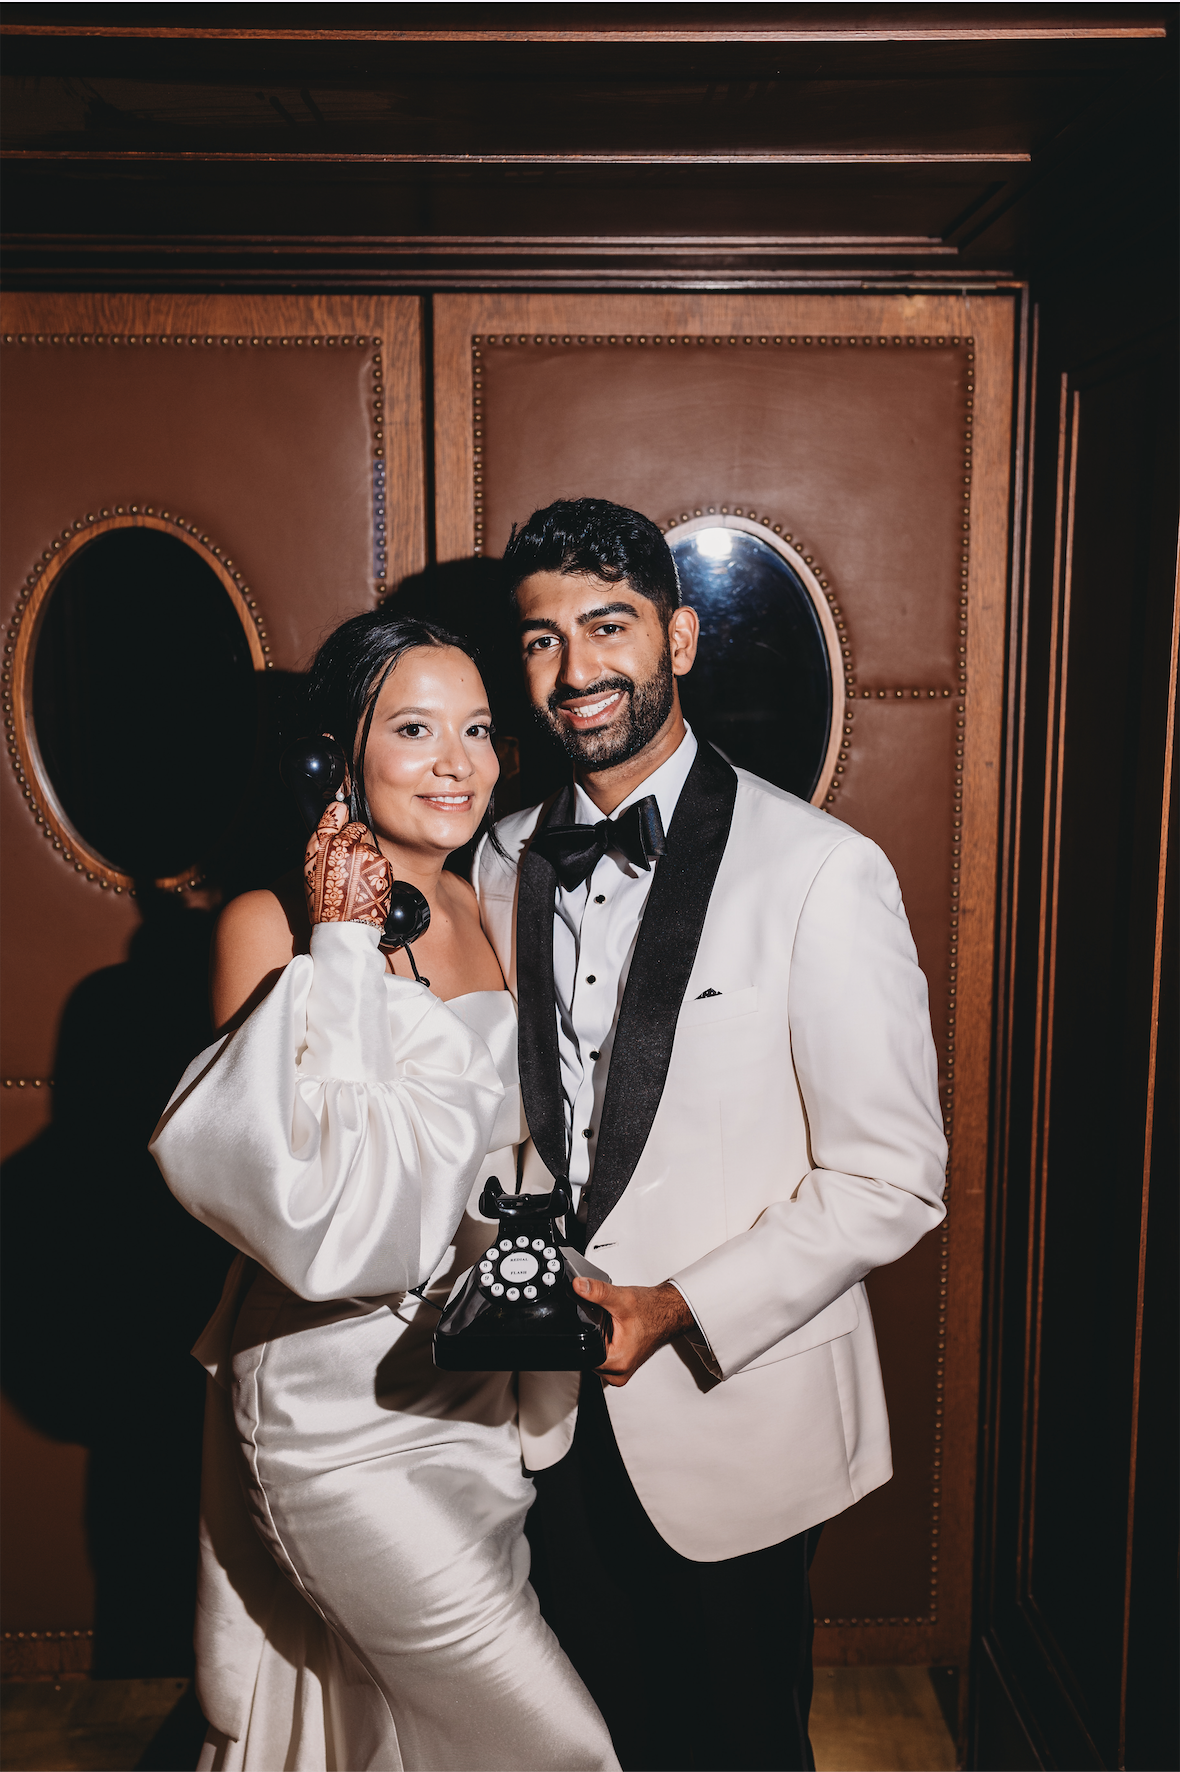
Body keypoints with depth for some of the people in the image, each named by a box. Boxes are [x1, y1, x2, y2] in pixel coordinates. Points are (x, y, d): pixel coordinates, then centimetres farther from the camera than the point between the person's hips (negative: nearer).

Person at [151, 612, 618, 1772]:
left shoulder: (485, 913, 4)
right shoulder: (270, 927, -15)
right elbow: (304, 1206, -26)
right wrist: (342, 948, -24)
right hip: (343, 1407, -6)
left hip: (475, 1386, 6)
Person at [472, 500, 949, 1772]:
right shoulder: (504, 863, 1)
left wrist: (673, 1309, -19)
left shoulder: (822, 873, -17)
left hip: (732, 1413, -4)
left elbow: (894, 1179, -15)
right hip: (555, 1408, 5)